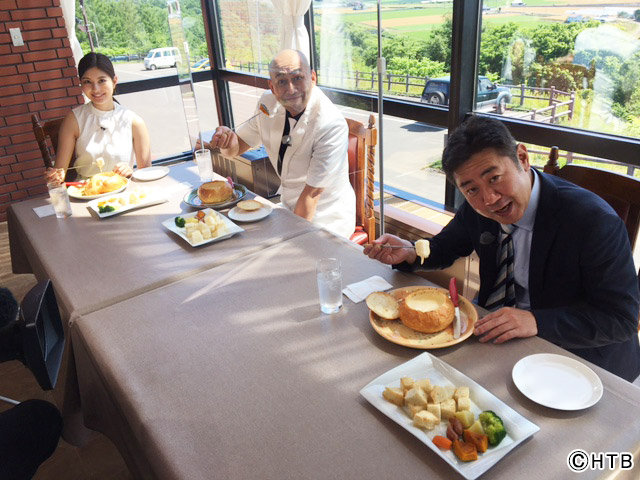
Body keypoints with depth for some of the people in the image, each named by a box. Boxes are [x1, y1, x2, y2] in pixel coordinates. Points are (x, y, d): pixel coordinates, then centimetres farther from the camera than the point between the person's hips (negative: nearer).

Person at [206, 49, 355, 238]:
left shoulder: (331, 125, -25)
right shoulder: (269, 103, -5)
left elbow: (312, 194, -24)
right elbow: (238, 147, 7)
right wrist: (229, 141, -16)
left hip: (327, 218, -6)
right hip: (288, 204, 6)